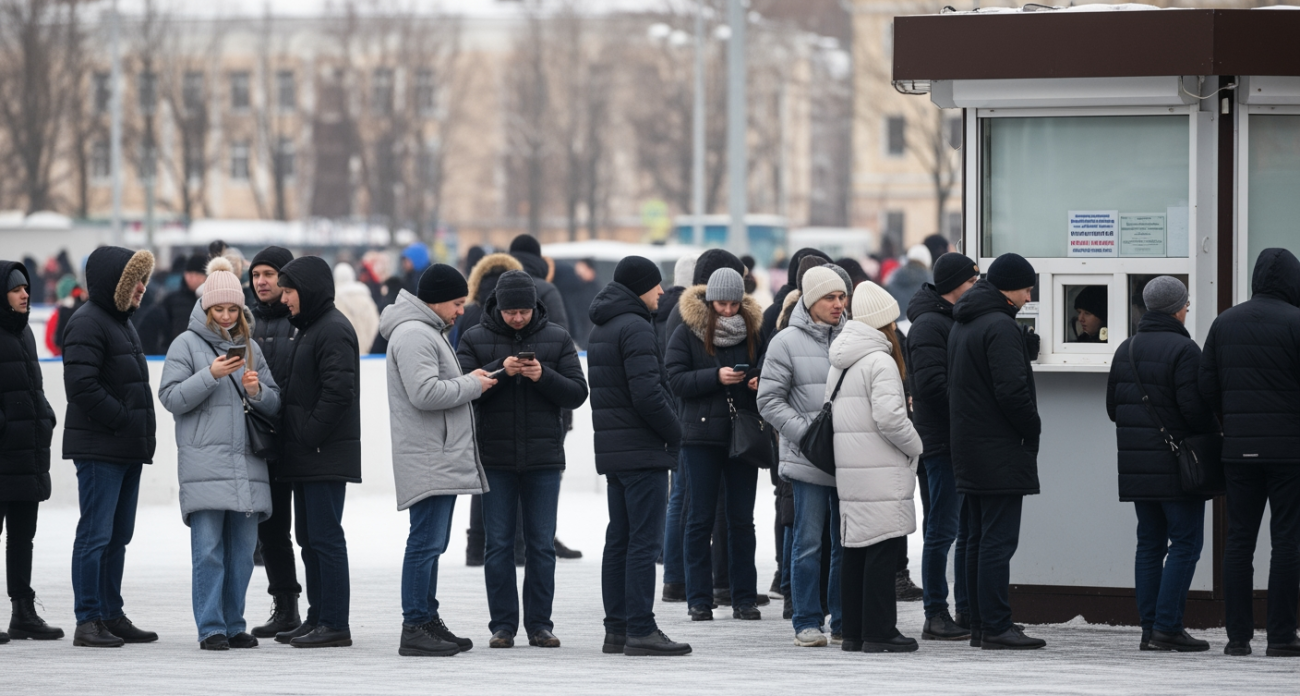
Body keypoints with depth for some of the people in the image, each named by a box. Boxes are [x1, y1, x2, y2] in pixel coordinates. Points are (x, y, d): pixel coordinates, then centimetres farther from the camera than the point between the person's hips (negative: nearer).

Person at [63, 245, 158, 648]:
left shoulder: (122, 322, 18)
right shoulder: (87, 324, -13)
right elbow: (82, 386, -22)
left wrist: (140, 427, 12)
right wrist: (122, 420, -18)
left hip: (128, 449, 10)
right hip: (99, 449, -10)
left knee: (118, 537, 13)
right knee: (96, 535, -8)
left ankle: (111, 615, 19)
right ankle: (88, 621, -7)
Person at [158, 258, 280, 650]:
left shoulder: (249, 348, 17)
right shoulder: (187, 344, 4)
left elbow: (275, 406, 17)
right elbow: (170, 397, -4)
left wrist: (258, 391, -4)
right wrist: (210, 376, -13)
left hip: (247, 464, 5)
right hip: (205, 464, -5)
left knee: (242, 550, 6)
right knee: (208, 549, -8)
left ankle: (233, 625, 12)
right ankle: (211, 628, -6)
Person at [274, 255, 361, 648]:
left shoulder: (333, 330, -13)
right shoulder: (308, 328, 19)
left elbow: (338, 391, -22)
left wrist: (309, 436, -20)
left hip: (326, 454, -11)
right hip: (306, 456, 11)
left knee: (325, 537, -9)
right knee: (309, 537, 13)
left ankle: (335, 624, -8)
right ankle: (318, 618, 18)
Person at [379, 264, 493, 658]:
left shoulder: (430, 332, 22)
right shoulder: (413, 334, -15)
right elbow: (424, 393, -25)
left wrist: (470, 382, 12)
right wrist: (472, 384, -13)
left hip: (443, 459, 11)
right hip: (427, 460, -11)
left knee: (432, 542, 15)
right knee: (426, 541, -11)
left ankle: (428, 621, 21)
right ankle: (415, 629, -10)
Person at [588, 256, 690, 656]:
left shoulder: (600, 328, 16)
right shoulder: (635, 328, -15)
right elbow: (648, 394, -22)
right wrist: (674, 432, -8)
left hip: (611, 448, 10)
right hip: (642, 450, -10)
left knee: (619, 539, 12)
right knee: (645, 541, -8)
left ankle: (616, 628, 15)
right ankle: (640, 631, -10)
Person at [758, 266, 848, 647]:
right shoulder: (787, 343, -2)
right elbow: (770, 401, -3)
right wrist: (808, 434, -13)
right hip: (808, 459, -3)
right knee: (808, 542, -1)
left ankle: (845, 621, 15)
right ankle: (808, 623, 5)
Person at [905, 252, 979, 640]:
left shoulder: (955, 321, 19)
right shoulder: (929, 324, -12)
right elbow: (932, 383, -21)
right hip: (943, 443, -10)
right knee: (943, 531, -6)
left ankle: (967, 612, 18)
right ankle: (936, 617, -2)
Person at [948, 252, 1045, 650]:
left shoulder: (962, 325, 16)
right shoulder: (1001, 327, -16)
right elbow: (1012, 390, -21)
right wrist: (1032, 428, -7)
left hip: (968, 448, 10)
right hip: (1000, 451, -10)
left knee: (979, 538, 13)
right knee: (998, 540, -9)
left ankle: (980, 624, 16)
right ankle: (995, 628, -10)